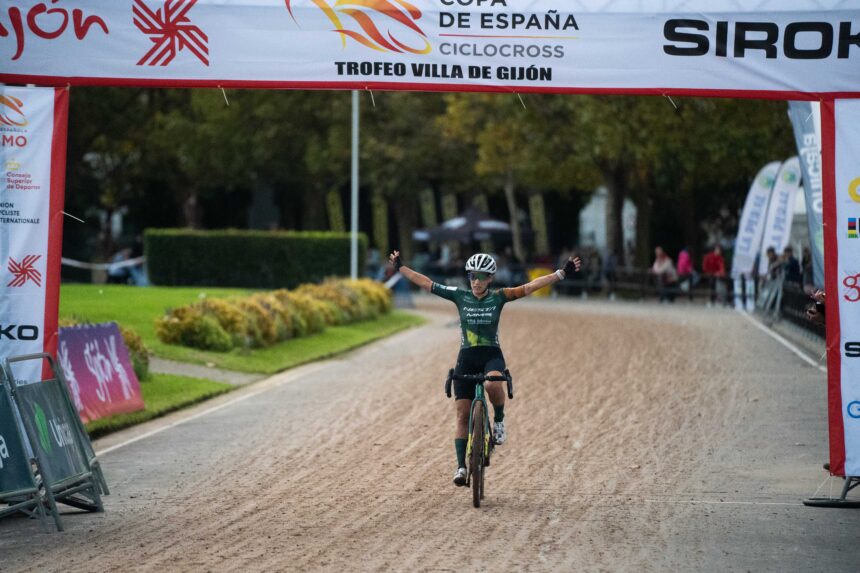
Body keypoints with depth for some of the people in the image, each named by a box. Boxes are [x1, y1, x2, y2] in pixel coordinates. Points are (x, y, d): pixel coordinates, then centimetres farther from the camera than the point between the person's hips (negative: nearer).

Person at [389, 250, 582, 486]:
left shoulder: (498, 297, -2)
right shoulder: (460, 296, 1)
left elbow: (529, 287, -10)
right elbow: (425, 283, 4)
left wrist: (562, 273, -18)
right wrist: (400, 267, 4)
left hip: (492, 355, -2)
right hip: (466, 357, 2)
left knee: (493, 384, -37)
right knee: (462, 415, -1)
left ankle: (499, 421, -8)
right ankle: (461, 466, 5)